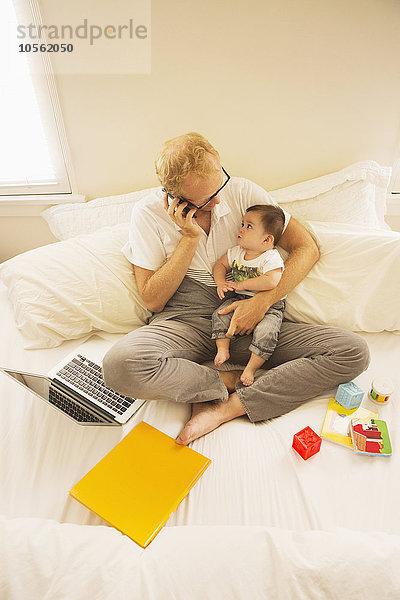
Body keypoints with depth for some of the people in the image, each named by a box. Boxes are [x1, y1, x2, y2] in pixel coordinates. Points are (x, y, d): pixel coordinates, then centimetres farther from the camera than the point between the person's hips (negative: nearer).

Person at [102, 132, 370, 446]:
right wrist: (191, 237, -14)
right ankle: (232, 381, -11)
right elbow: (153, 300, -6)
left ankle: (227, 408, -19)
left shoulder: (243, 191, 1)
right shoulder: (149, 213, -3)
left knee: (354, 351, -15)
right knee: (120, 364, -34)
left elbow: (307, 247, 1)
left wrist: (263, 300, -13)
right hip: (184, 323, -1)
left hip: (246, 320, 2)